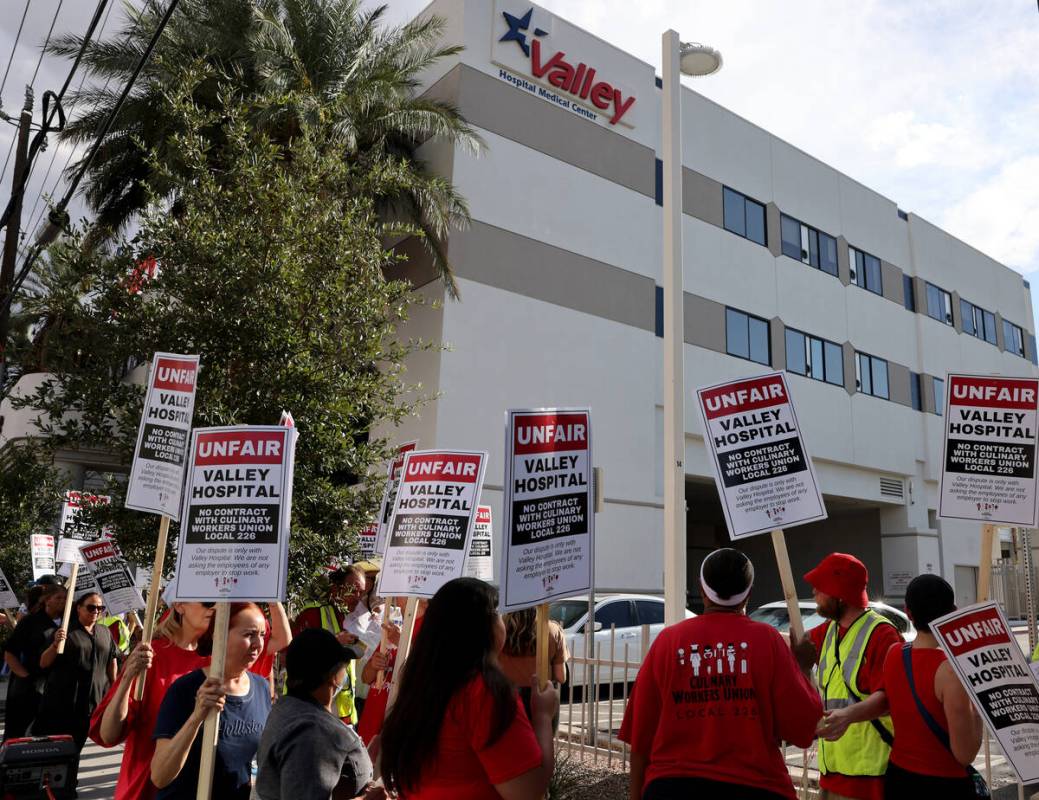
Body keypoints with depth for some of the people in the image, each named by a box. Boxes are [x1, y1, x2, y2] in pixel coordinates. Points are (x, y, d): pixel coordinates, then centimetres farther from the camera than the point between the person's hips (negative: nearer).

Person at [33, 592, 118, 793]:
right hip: (61, 699, -3)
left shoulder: (105, 633, 10)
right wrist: (55, 644, -21)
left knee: (75, 747, 12)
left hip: (92, 699, 4)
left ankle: (67, 787, 23)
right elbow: (43, 663, -3)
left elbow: (111, 661, 17)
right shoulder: (65, 631, -2)